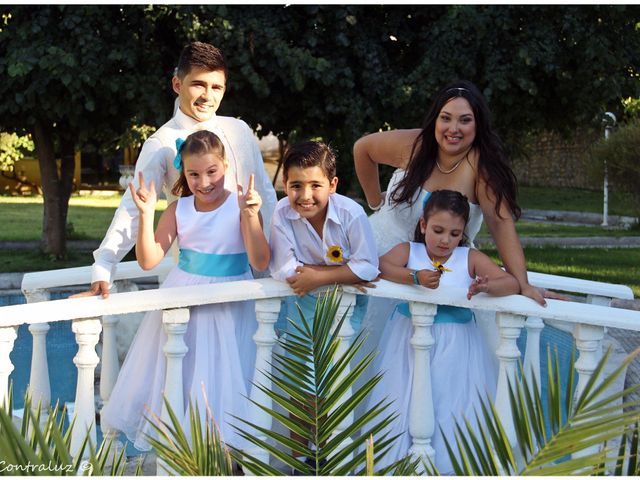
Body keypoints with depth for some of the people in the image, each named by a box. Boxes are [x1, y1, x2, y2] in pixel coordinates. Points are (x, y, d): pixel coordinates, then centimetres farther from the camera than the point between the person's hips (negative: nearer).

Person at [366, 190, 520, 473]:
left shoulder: (470, 258, 2)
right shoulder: (408, 251, 2)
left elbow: (512, 283, -7)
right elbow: (380, 266, -18)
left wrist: (487, 287, -29)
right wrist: (415, 277, -34)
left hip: (455, 348, 0)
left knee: (454, 406, -4)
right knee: (402, 403, 1)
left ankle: (448, 464, 13)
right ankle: (397, 458, 19)